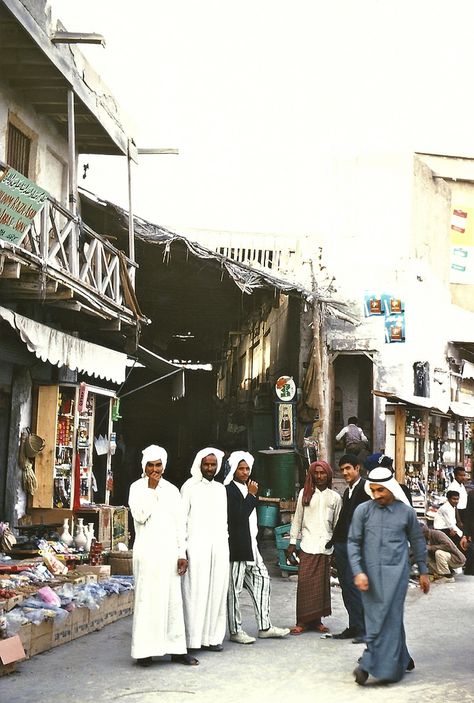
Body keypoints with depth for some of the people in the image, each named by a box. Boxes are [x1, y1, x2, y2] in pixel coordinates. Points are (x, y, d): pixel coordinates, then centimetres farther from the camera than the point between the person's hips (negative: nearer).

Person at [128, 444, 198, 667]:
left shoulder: (172, 490, 12)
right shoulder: (137, 488, 2)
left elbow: (180, 523, 12)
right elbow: (140, 516, -12)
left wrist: (182, 554, 6)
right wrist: (152, 489, -11)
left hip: (169, 551, 4)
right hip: (147, 551, -4)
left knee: (173, 599, 5)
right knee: (147, 598, -4)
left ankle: (177, 649, 10)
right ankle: (144, 650, 1)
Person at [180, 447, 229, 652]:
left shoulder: (221, 488, 17)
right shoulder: (190, 486, 1)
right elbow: (182, 518, -3)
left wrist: (225, 542, 14)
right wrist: (182, 548, -8)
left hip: (219, 547, 5)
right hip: (196, 547, -5)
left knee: (217, 591, 4)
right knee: (195, 591, -7)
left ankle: (212, 636, 11)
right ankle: (193, 637, -3)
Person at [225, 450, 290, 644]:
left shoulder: (246, 488, 15)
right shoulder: (229, 490, -14)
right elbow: (238, 516, -23)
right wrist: (252, 495, -15)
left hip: (250, 546, 10)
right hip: (236, 547, -10)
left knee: (261, 579, 10)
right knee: (234, 588, 0)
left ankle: (264, 627, 17)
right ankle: (235, 631, 8)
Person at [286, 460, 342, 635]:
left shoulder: (335, 497, 7)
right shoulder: (305, 493, 5)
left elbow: (337, 524, 10)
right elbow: (297, 519, 9)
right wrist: (292, 542, 6)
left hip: (326, 547, 1)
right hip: (307, 546, -1)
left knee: (322, 584, 4)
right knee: (305, 583, -5)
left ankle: (316, 620, 13)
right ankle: (302, 621, 1)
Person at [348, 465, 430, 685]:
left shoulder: (406, 512, 3)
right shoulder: (363, 510, 2)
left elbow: (417, 541, 15)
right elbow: (353, 542, 3)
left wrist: (423, 571, 17)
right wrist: (358, 572, -8)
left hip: (396, 571, -1)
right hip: (370, 573, 1)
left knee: (386, 618, -7)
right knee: (380, 618, 6)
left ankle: (369, 663, -4)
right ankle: (402, 660, 22)